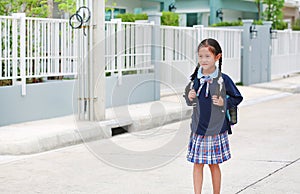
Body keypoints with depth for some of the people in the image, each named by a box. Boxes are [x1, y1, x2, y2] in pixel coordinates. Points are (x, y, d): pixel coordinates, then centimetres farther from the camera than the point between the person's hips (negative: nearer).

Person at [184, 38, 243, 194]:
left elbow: (238, 98, 2)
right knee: (197, 164, 5)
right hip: (198, 129, 3)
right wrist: (189, 97, -6)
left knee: (214, 164, 8)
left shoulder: (223, 80, -9)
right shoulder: (195, 78, 2)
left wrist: (224, 103, -13)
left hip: (216, 129, -3)